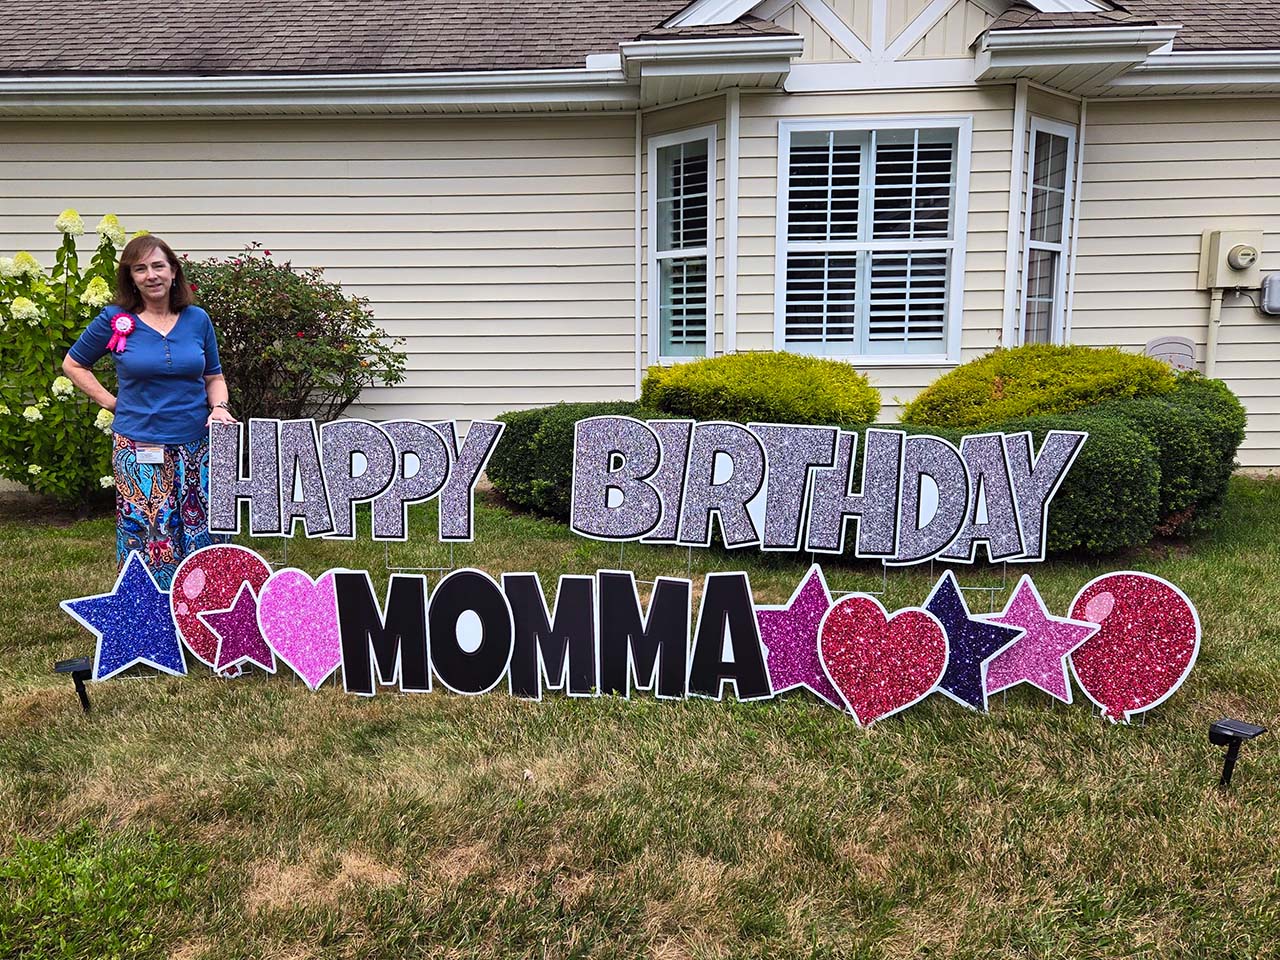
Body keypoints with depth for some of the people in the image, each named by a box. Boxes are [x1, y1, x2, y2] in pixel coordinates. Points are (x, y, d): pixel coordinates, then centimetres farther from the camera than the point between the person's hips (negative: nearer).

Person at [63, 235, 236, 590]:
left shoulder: (198, 320, 6)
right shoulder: (115, 320, 0)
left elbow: (214, 376, 14)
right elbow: (73, 364, 13)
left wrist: (219, 407, -5)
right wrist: (111, 402, 2)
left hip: (196, 449, 2)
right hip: (139, 451, -2)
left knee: (203, 537, 4)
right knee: (147, 542, -1)